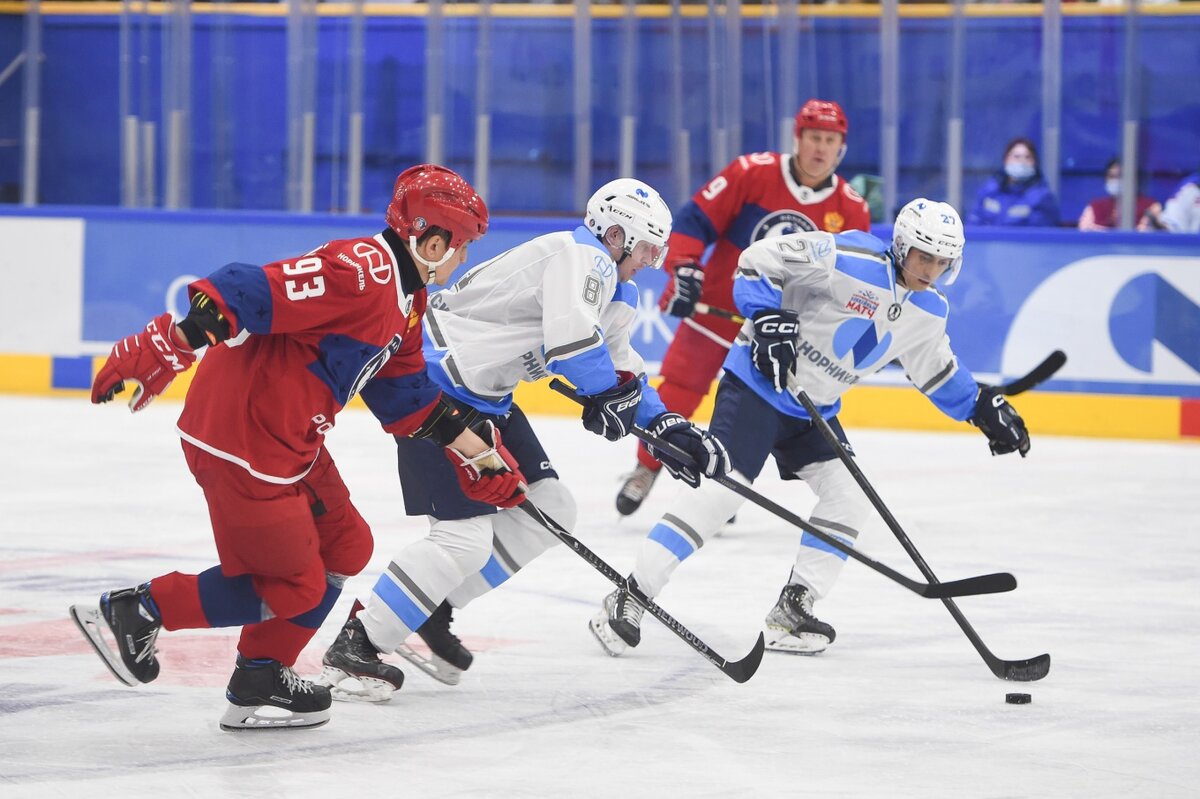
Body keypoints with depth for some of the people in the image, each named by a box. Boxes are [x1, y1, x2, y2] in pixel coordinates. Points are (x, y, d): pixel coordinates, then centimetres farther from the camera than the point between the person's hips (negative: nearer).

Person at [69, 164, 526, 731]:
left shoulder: (404, 301, 14)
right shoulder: (359, 271, -21)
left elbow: (407, 397, 23)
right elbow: (248, 293, -29)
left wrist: (479, 459, 22)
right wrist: (159, 351, -34)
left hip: (292, 439, 11)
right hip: (241, 440, -11)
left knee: (344, 546, 17)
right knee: (293, 585, 0)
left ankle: (261, 681, 23)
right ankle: (134, 613, 5)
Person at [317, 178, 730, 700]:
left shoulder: (616, 292, 16)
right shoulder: (582, 257, -17)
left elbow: (620, 367, 24)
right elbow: (571, 337, -34)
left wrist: (669, 428, 13)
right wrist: (611, 393, -22)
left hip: (482, 397, 11)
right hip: (436, 383, -11)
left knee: (549, 509, 11)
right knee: (466, 536, -16)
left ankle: (430, 614, 16)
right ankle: (354, 646, -8)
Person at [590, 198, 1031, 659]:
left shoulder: (929, 313, 3)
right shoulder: (852, 259, -22)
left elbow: (936, 369, 22)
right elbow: (758, 260, -18)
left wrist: (984, 408, 17)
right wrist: (767, 318, -27)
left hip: (814, 409, 8)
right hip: (759, 383, -8)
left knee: (849, 494, -1)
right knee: (725, 486, -18)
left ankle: (791, 612, 5)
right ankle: (628, 599, -17)